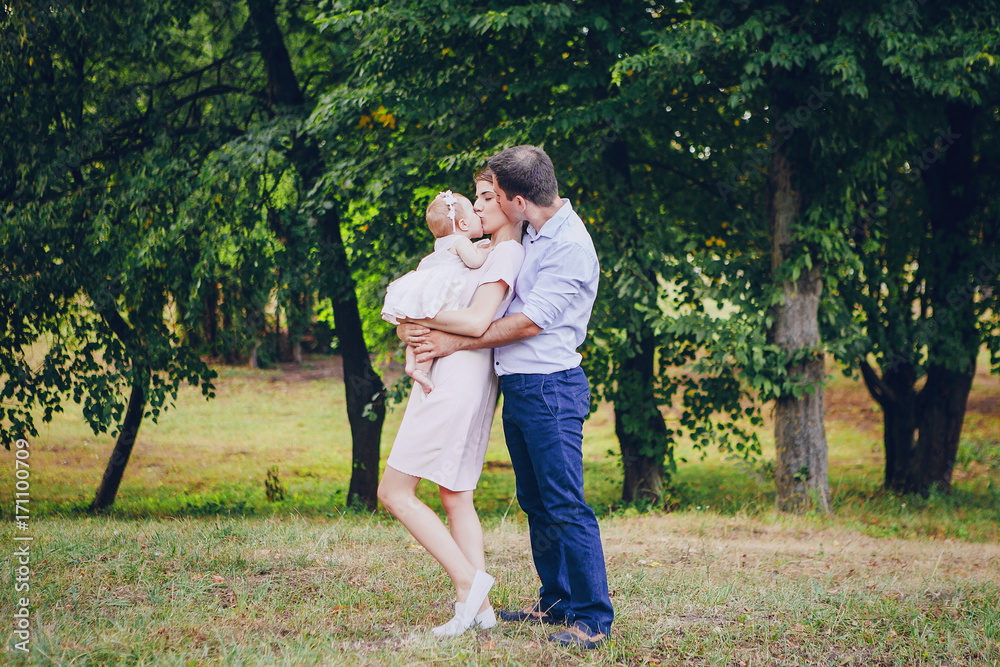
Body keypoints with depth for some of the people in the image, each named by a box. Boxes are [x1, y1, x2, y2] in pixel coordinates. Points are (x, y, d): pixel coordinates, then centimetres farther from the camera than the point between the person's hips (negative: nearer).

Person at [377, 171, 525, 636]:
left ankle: (468, 581, -11)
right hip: (454, 378, 10)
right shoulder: (485, 252, 21)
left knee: (394, 493, -9)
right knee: (455, 497, 9)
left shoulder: (508, 253, -8)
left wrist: (416, 316, -9)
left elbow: (476, 322, -19)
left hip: (458, 381, -10)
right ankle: (478, 607, 7)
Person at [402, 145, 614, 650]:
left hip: (550, 388, -9)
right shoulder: (527, 236, 13)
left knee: (565, 505, -10)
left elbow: (529, 323, -17)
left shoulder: (571, 246, -16)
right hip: (517, 388, 10)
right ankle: (556, 601, 24)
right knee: (536, 503, 14)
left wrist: (454, 343, -11)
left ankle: (593, 618, -7)